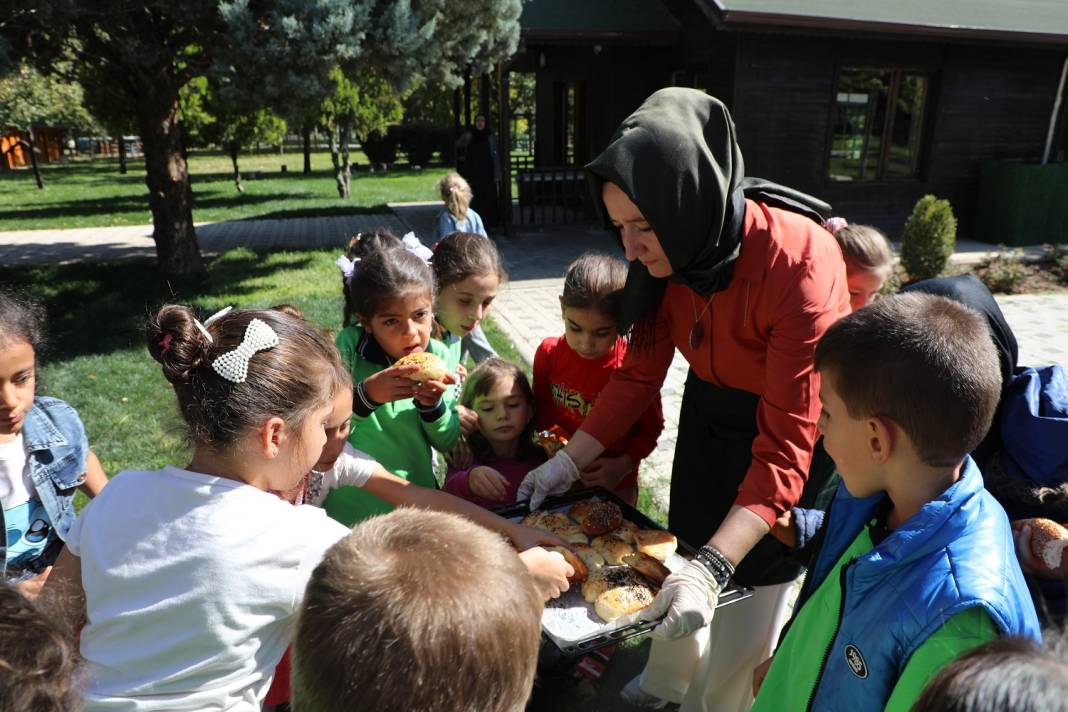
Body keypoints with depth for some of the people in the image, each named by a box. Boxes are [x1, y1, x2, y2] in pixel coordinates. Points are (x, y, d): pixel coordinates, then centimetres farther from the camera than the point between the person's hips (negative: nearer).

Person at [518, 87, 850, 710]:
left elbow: (785, 448, -34)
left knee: (757, 590, 5)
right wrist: (569, 461, -10)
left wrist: (714, 568, -41)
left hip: (795, 426, -5)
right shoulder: (671, 253, -15)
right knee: (684, 549, 17)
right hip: (709, 413, 5)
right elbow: (639, 374, -5)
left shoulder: (800, 266, -34)